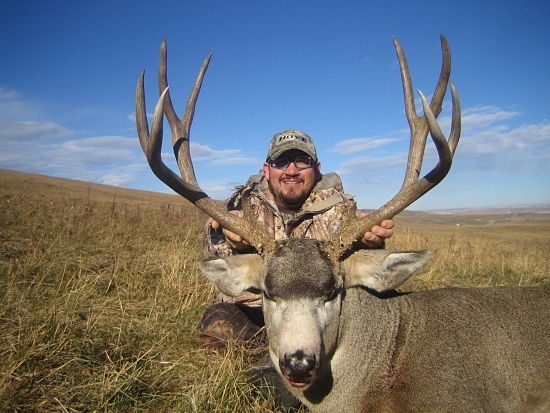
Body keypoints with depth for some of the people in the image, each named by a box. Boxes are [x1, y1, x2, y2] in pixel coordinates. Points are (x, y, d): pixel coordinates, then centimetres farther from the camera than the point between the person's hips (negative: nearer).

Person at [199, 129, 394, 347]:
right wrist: (231, 241, -49)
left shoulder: (336, 205, -3)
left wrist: (366, 243, -46)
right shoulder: (247, 199, -3)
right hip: (251, 309, 1)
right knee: (216, 325, -28)